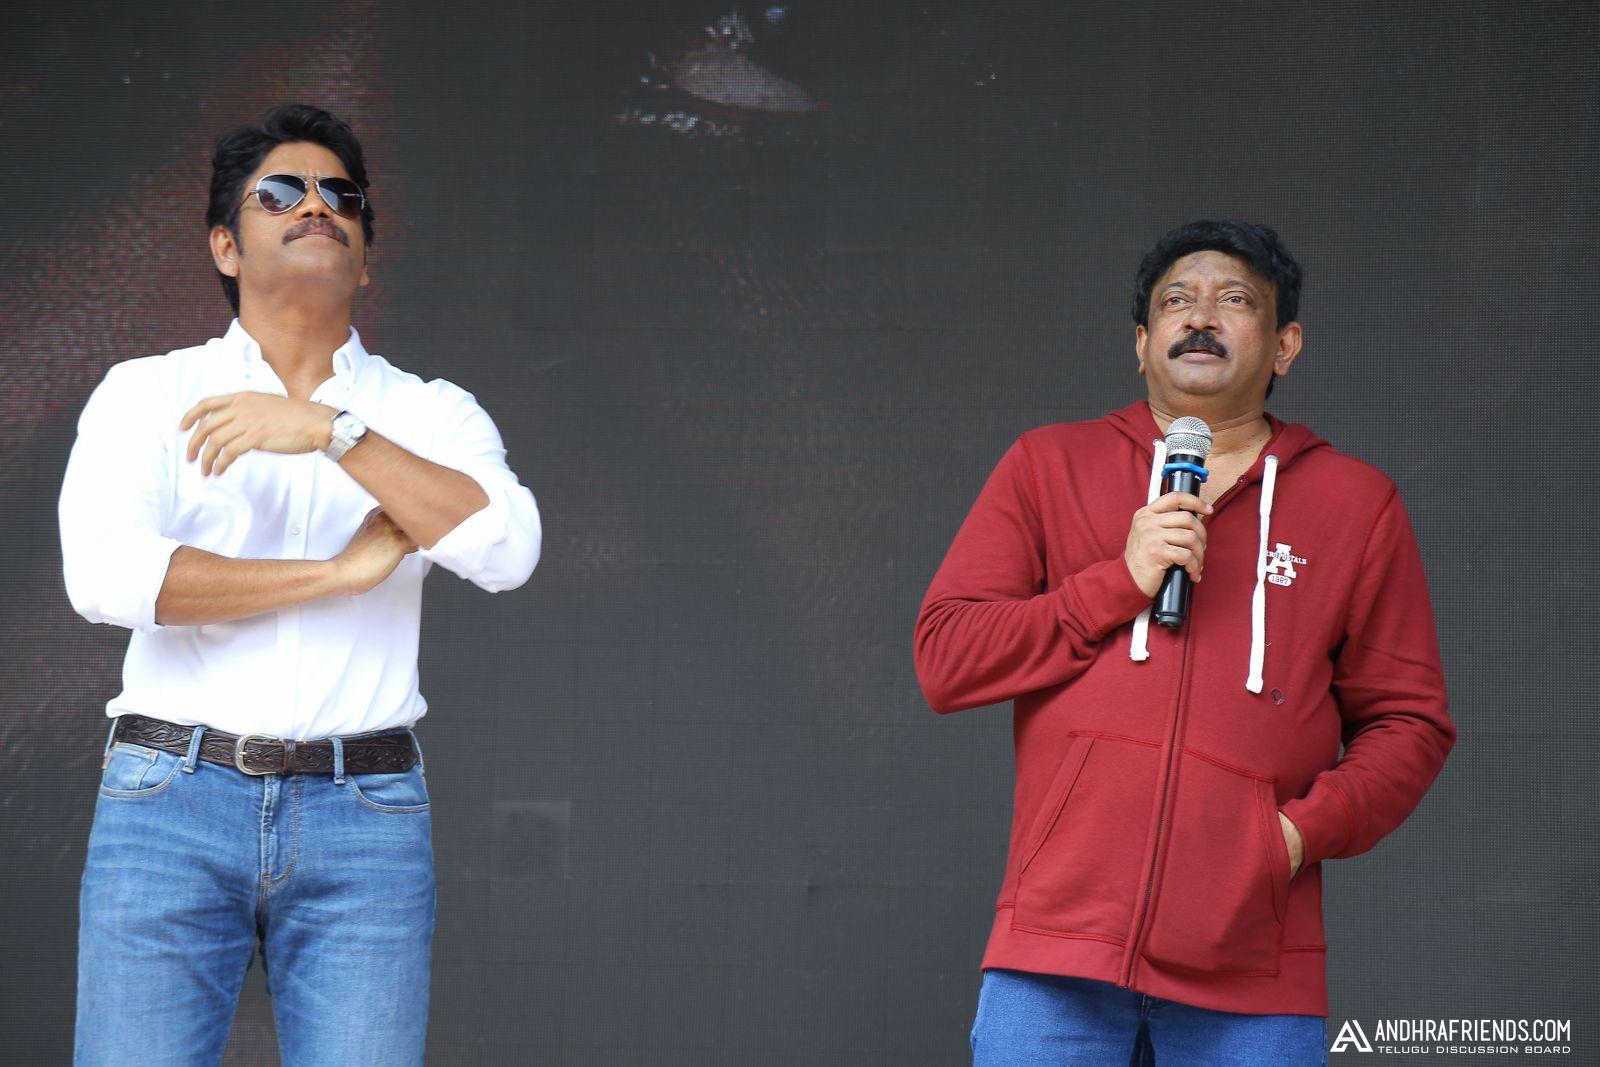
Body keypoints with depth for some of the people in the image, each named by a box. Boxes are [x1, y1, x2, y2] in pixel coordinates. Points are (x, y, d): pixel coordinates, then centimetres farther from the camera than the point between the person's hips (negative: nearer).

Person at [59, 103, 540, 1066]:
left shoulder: (431, 414, 11)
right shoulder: (146, 393, 8)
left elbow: (506, 549, -9)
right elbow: (105, 576, -10)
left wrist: (331, 430, -16)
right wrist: (341, 572, -8)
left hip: (366, 816, 1)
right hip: (171, 803, -1)